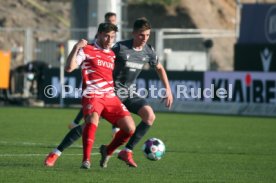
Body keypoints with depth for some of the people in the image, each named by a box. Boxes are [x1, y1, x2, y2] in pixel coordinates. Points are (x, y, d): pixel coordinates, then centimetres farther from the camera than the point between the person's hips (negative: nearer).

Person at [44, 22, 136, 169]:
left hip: (110, 97, 6)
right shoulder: (86, 50, 3)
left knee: (130, 128, -6)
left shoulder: (112, 54, 22)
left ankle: (107, 151, 19)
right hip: (92, 95, -6)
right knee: (93, 118, -37)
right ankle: (86, 160, -34)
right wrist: (76, 48, -15)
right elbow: (69, 68, -9)